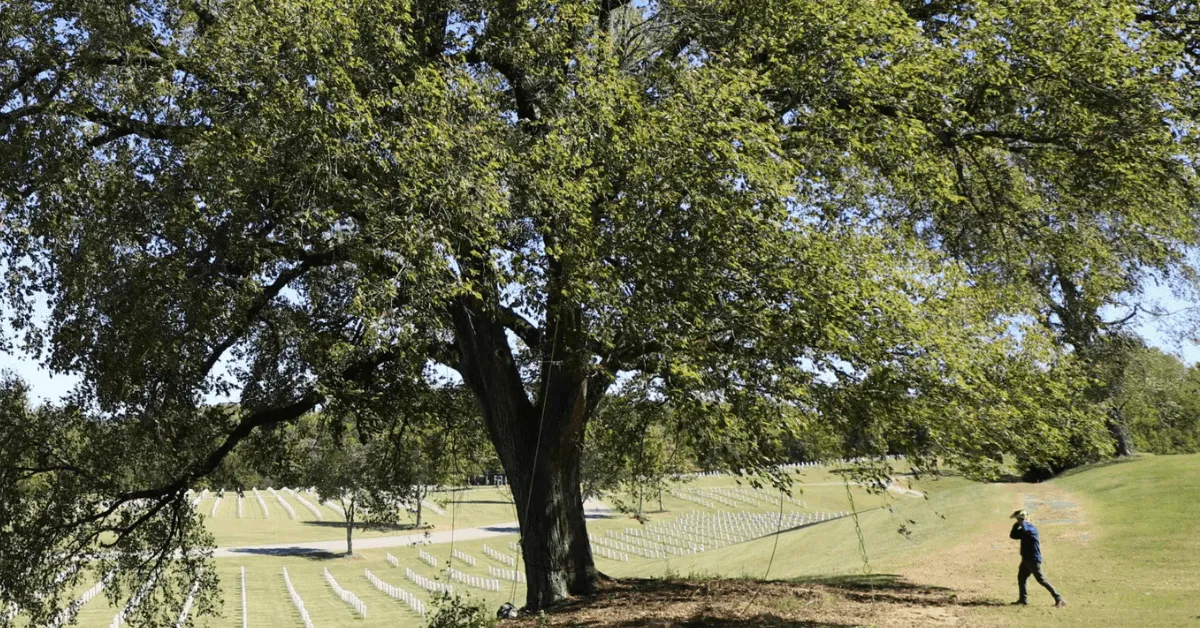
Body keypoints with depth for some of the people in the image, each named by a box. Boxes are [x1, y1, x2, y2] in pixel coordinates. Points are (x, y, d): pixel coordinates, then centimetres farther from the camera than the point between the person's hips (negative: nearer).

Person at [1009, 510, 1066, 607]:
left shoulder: (1032, 528, -14)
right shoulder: (1023, 530, 13)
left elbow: (1025, 529, -35)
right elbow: (1013, 535, 13)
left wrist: (1022, 522, -17)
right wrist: (1016, 525, 2)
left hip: (1034, 559, -9)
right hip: (1026, 559, 9)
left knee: (1040, 579, -10)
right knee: (1021, 577, 10)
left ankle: (1058, 598, -8)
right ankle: (1023, 599, 16)